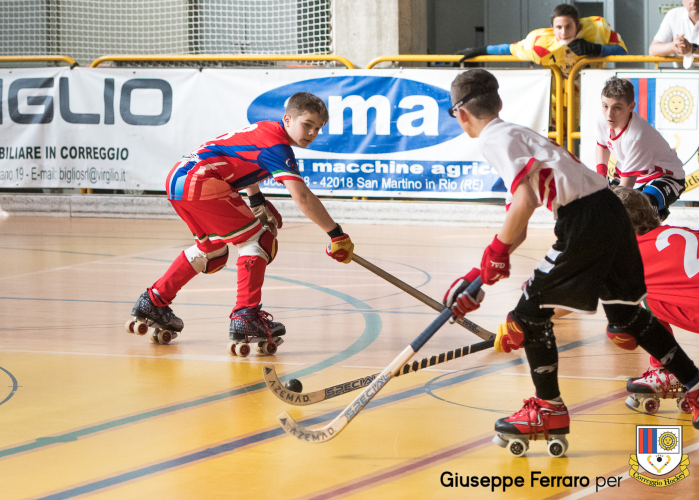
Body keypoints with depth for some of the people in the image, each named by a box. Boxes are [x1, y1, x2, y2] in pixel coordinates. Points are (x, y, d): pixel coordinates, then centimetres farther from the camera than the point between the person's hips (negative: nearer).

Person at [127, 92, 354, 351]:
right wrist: (336, 234, -18)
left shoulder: (265, 129, 20)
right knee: (258, 240, -6)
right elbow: (302, 197, -20)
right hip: (200, 182, -10)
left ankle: (153, 301, 33)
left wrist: (258, 203, 45)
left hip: (177, 178, 10)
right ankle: (246, 318, -13)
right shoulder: (278, 145, -9)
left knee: (213, 250, 27)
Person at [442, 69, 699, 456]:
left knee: (533, 308, 4)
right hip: (613, 214, 9)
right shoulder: (517, 135, 26)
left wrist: (496, 253, -6)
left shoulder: (493, 140, -3)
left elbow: (526, 200, -19)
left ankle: (549, 411, 12)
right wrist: (481, 276, 26)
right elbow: (518, 226, 27)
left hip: (584, 224, -9)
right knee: (626, 312, 23)